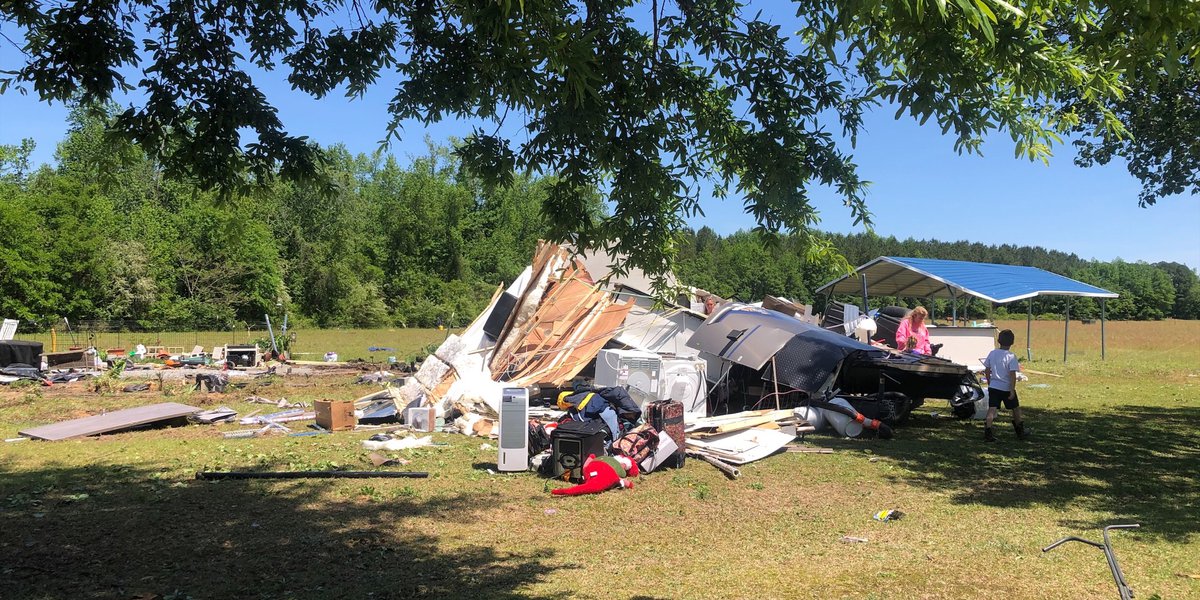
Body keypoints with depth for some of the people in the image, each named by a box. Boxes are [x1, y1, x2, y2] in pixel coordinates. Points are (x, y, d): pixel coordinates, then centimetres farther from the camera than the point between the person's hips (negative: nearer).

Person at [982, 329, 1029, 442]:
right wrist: (1012, 390, -15)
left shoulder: (992, 353, 1)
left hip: (993, 387, 3)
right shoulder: (1011, 356, -15)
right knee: (1015, 408, 17)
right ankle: (1020, 431, 31)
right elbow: (1012, 374, -18)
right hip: (1006, 388, -3)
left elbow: (987, 370, 7)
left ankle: (988, 432, -15)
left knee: (992, 409, -2)